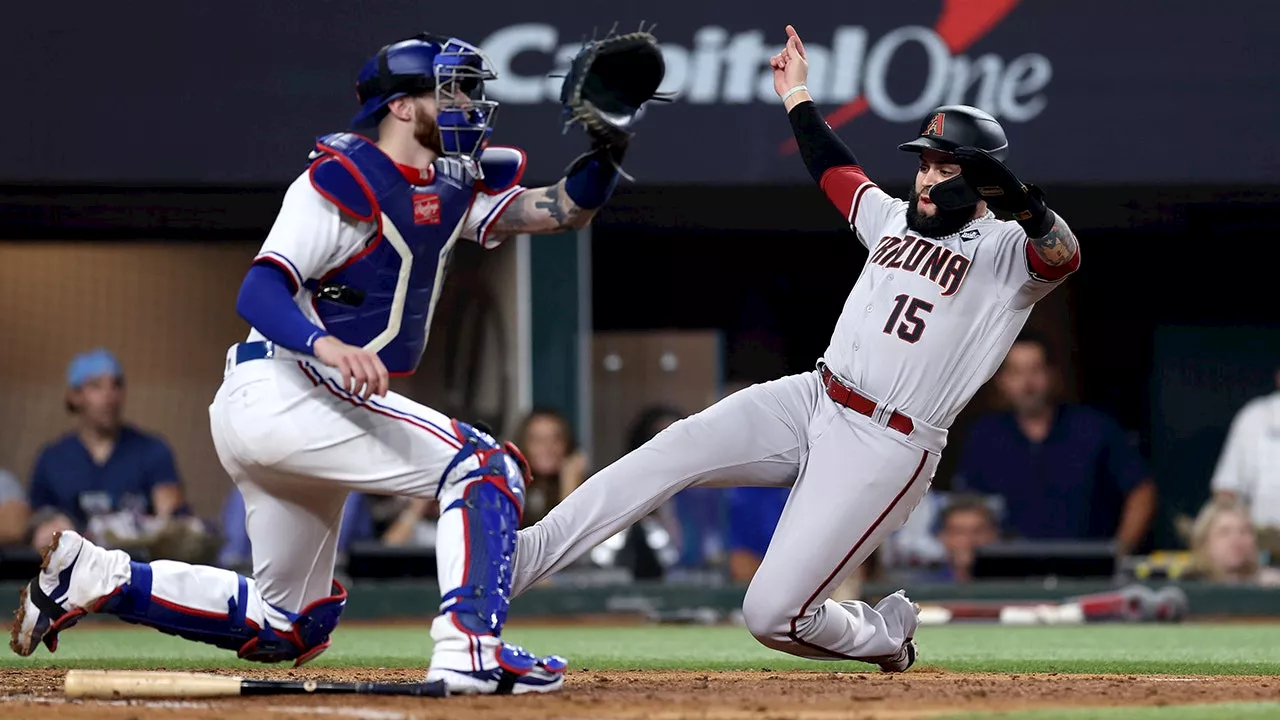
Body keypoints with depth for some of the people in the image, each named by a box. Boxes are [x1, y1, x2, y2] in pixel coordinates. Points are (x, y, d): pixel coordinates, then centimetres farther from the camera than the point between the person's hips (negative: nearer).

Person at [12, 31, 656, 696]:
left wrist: (606, 147, -9)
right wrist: (327, 345, -41)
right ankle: (469, 650, -27)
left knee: (290, 629, 15)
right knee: (486, 465, -16)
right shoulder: (343, 182, -12)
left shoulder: (454, 187, 13)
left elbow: (562, 210, 10)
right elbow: (258, 294, -21)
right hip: (284, 391, -10)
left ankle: (96, 577, 13)